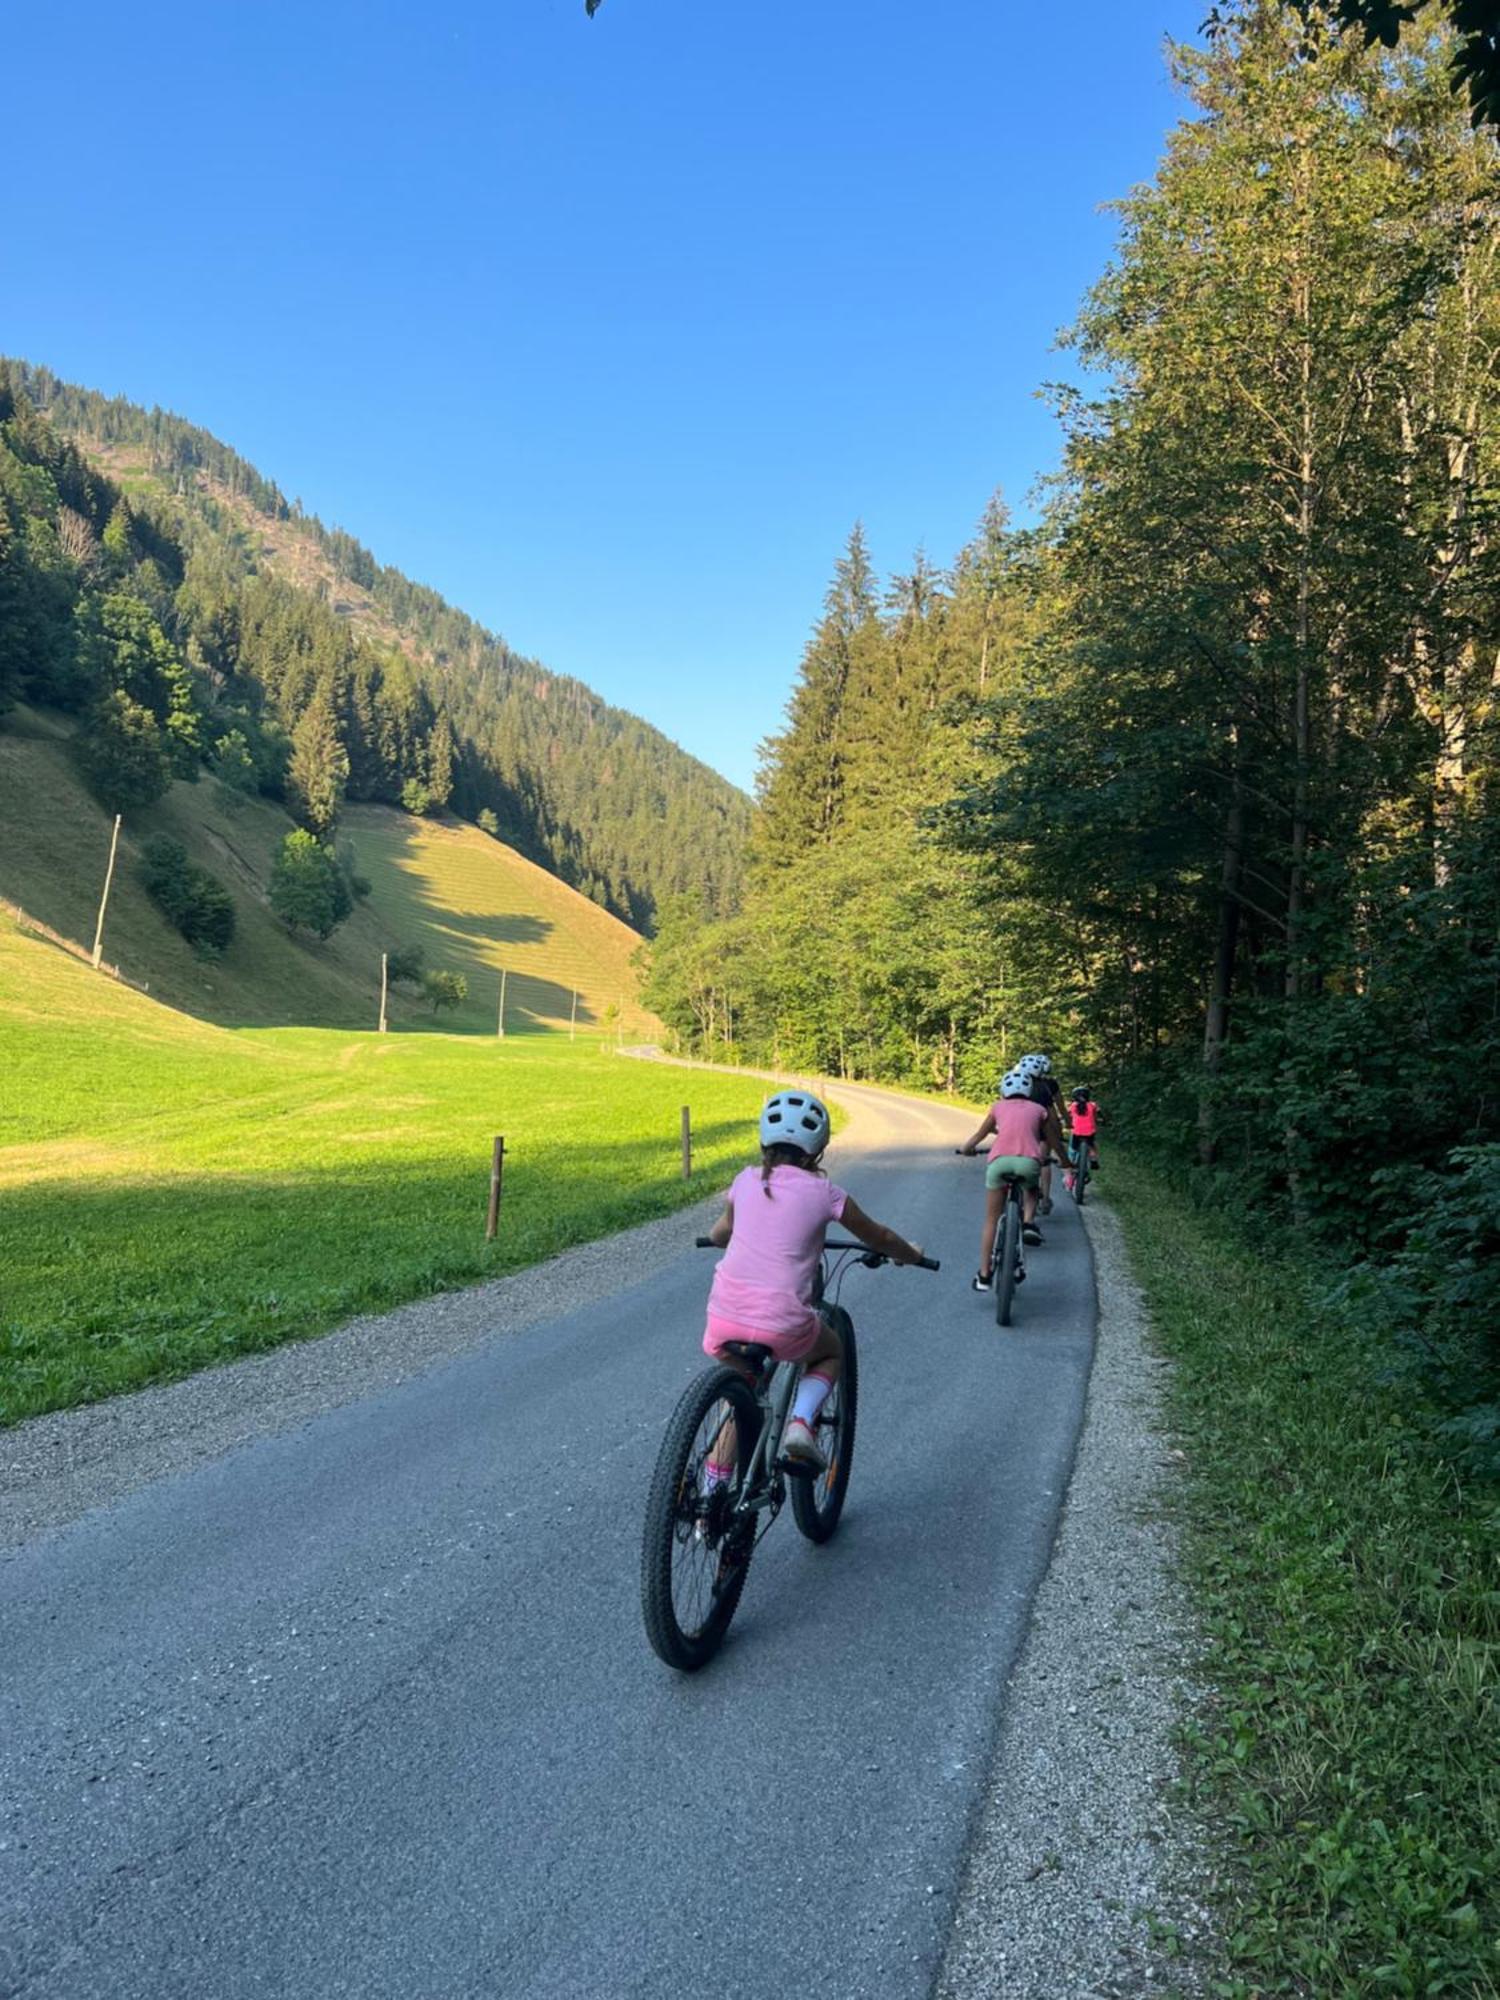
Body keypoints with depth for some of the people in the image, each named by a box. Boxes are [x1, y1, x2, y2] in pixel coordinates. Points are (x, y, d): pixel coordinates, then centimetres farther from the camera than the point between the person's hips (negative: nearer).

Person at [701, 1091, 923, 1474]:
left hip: (724, 1320, 3)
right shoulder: (824, 1192, 1)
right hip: (782, 1326, -3)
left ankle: (714, 1483, 28)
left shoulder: (746, 1181, 10)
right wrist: (910, 1254, 38)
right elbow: (879, 1238, 17)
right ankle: (801, 1424, 5)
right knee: (832, 1352, 29)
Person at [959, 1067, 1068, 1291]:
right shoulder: (1039, 1109, 23)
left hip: (1000, 1161, 0)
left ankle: (984, 1276, 10)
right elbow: (1054, 1143, 29)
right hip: (1029, 1162, 0)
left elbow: (980, 1135, 34)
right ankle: (1028, 1222, 7)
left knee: (991, 1221, 13)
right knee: (1031, 1190, 35)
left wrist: (967, 1148, 53)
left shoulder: (998, 1107, 23)